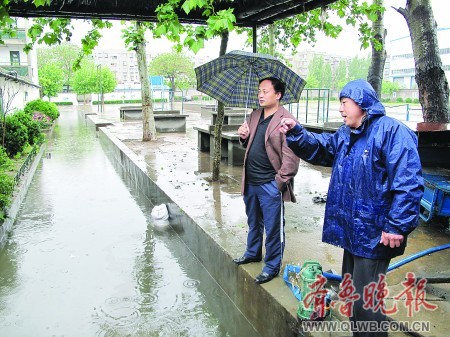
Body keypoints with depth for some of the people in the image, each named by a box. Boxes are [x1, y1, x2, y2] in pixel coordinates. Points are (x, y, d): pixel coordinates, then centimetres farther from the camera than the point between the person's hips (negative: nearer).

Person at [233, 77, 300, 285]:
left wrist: (279, 181, -17)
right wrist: (244, 137, 1)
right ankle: (253, 253, 45)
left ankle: (272, 266, 23)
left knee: (273, 228, 6)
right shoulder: (254, 116, 10)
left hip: (270, 185, -8)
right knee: (253, 223, 25)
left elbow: (290, 158, -17)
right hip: (251, 182, 8)